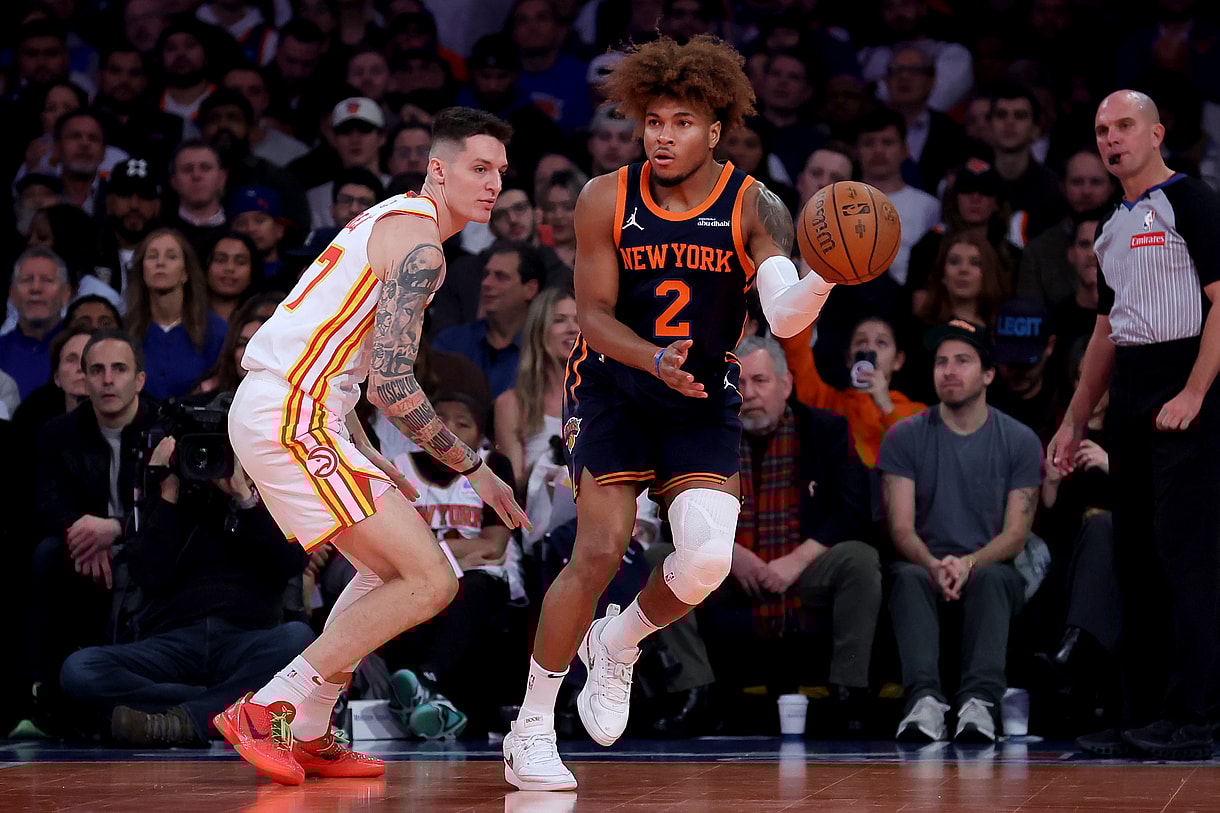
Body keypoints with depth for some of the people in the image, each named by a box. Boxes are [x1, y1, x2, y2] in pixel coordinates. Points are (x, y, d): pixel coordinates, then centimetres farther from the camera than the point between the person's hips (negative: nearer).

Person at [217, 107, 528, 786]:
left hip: (283, 412, 11)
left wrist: (373, 464, 26)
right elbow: (391, 382, -19)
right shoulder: (419, 242, -11)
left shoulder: (392, 222, 22)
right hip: (291, 416, -11)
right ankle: (268, 710, -9)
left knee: (395, 567, 21)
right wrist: (475, 469, -10)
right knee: (430, 581, -12)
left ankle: (308, 735, 18)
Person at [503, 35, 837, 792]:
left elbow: (786, 316, -24)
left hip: (705, 399, 1)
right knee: (600, 552, -12)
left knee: (709, 560, -16)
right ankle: (531, 729, 1)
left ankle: (618, 643, 18)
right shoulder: (607, 200, -9)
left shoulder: (754, 207, -11)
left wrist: (824, 275, -46)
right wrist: (654, 360, -28)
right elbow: (594, 317, -8)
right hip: (614, 388, -1)